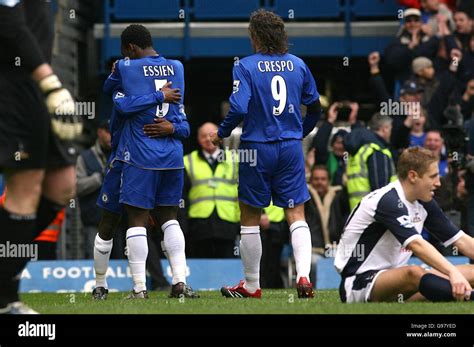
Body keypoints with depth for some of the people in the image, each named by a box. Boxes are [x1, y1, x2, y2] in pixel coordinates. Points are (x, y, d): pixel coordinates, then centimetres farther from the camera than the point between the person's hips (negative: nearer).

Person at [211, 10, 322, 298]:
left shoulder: (246, 66, -9)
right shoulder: (298, 65, 5)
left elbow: (239, 109, -18)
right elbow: (316, 108, 12)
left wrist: (222, 133, 0)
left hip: (257, 148, -3)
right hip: (291, 149, 3)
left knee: (250, 218, 9)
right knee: (296, 214, 5)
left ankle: (251, 286, 16)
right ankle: (304, 276, -14)